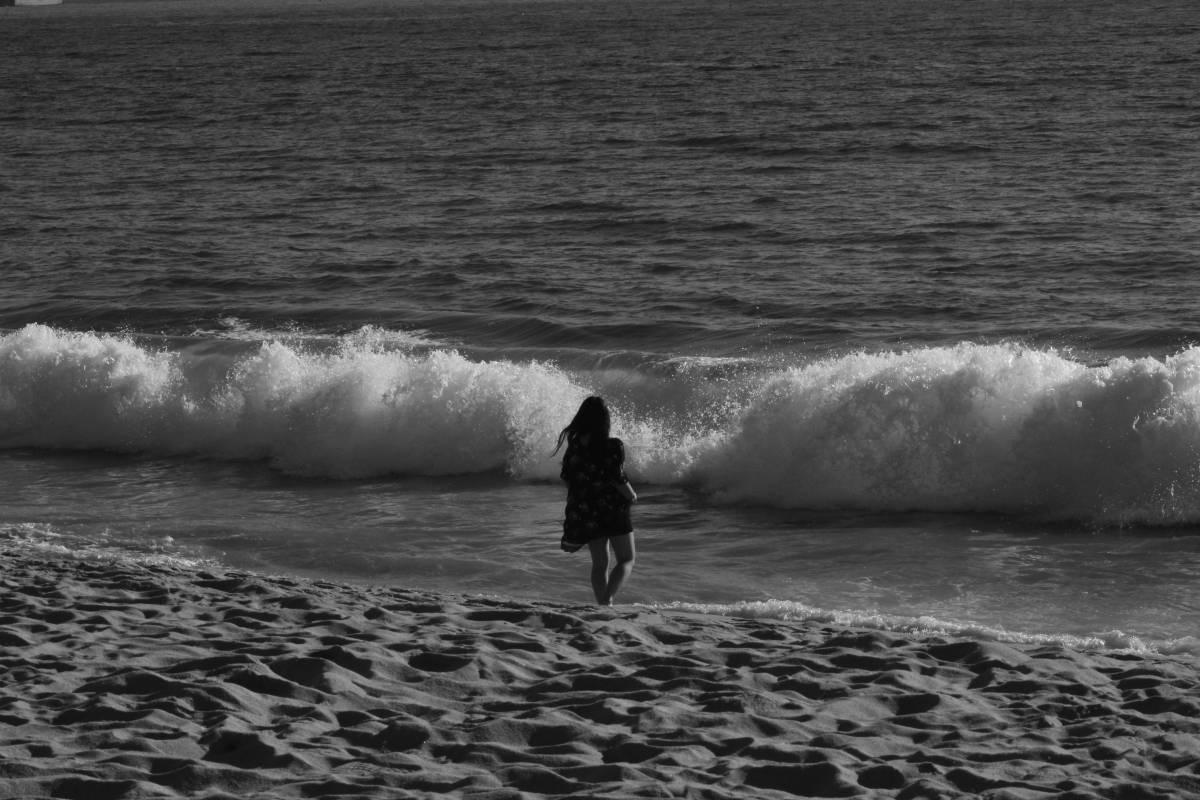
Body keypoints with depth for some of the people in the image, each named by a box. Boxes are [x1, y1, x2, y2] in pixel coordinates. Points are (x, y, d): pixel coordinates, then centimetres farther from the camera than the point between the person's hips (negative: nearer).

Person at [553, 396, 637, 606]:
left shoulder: (574, 446, -1)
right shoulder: (613, 447, -16)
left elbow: (569, 479, 5)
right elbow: (618, 479, -19)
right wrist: (631, 496, 0)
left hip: (586, 512, 5)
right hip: (614, 509, -5)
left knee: (599, 563, 16)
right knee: (626, 560, 5)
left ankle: (602, 604, 11)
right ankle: (608, 598, -17)